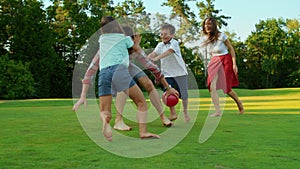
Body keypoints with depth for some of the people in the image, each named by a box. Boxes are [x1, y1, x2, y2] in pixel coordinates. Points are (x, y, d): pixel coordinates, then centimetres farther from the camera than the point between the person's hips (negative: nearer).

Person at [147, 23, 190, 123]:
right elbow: (154, 53, -9)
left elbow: (168, 52, -30)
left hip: (180, 72, -4)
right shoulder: (160, 45, 5)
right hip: (167, 74, 4)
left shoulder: (174, 43, -13)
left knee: (183, 94, 4)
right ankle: (172, 113, 10)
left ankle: (185, 112, 28)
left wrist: (156, 58, -43)